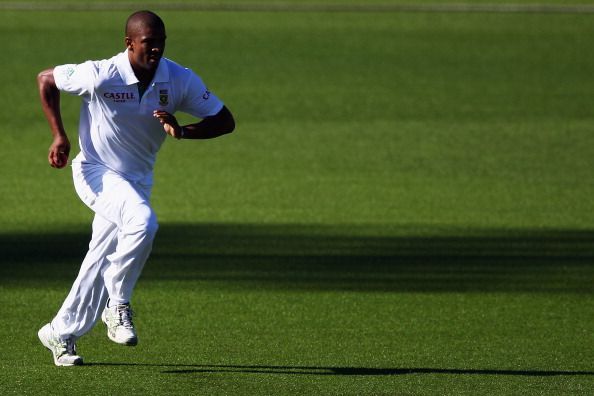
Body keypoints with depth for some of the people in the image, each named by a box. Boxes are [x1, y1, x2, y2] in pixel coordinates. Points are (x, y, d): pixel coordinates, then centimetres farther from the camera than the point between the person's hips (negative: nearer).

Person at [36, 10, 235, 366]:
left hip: (137, 180, 5)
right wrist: (59, 136, -13)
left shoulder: (180, 80, -13)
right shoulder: (101, 75, -22)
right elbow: (46, 79, -7)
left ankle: (61, 334, 22)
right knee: (142, 221, -31)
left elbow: (225, 121, -9)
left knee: (102, 262, 7)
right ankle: (118, 305, -15)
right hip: (96, 173, -5)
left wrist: (181, 131, -27)